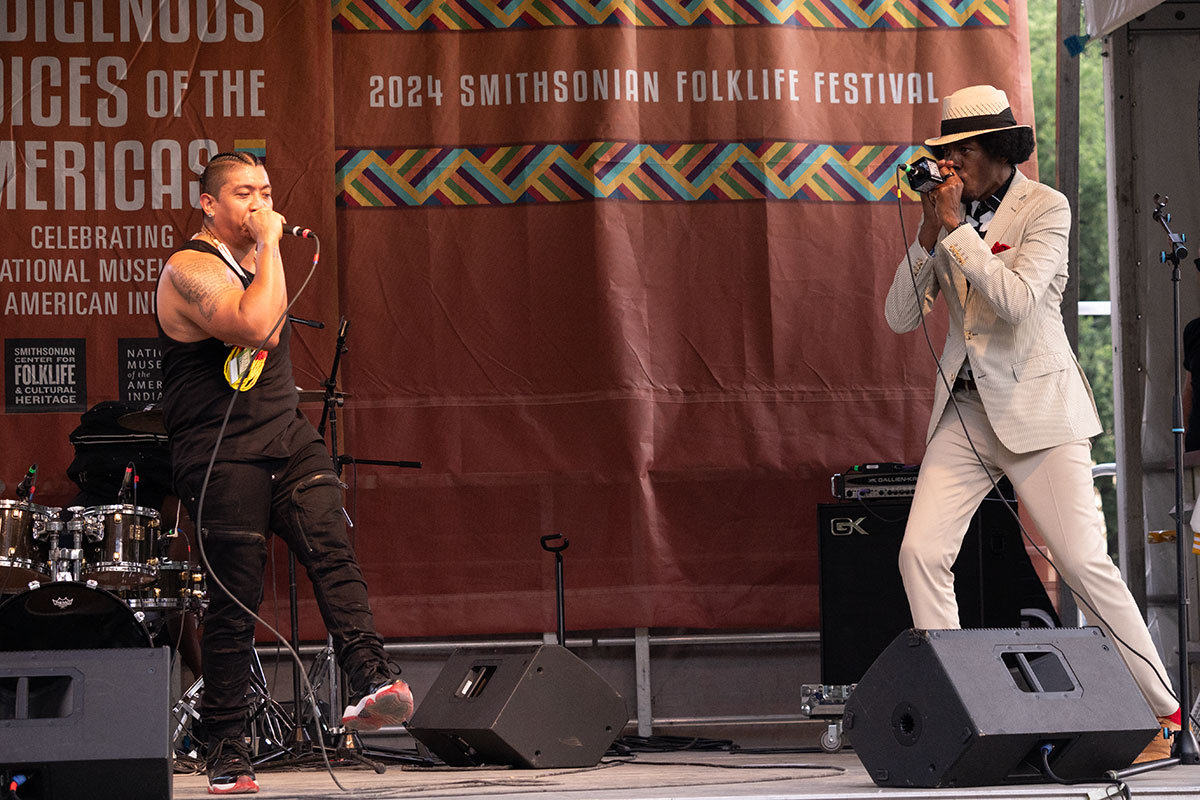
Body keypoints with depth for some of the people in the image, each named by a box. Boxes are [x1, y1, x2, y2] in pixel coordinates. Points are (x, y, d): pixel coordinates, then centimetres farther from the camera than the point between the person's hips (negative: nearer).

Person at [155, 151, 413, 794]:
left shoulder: (255, 261, 19)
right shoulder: (189, 269, -10)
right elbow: (255, 326, -26)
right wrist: (269, 243, -18)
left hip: (287, 439, 7)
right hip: (221, 456, -6)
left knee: (331, 548, -20)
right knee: (234, 601, -3)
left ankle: (370, 681, -36)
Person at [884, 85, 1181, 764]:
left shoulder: (1045, 208, -7)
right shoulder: (952, 211, 9)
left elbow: (1016, 301, -22)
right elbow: (902, 317, 4)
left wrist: (957, 229, -18)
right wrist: (929, 234, -7)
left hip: (1036, 408, -5)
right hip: (964, 409, 5)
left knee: (1085, 561, -10)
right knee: (921, 553, -9)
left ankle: (1164, 712, 0)